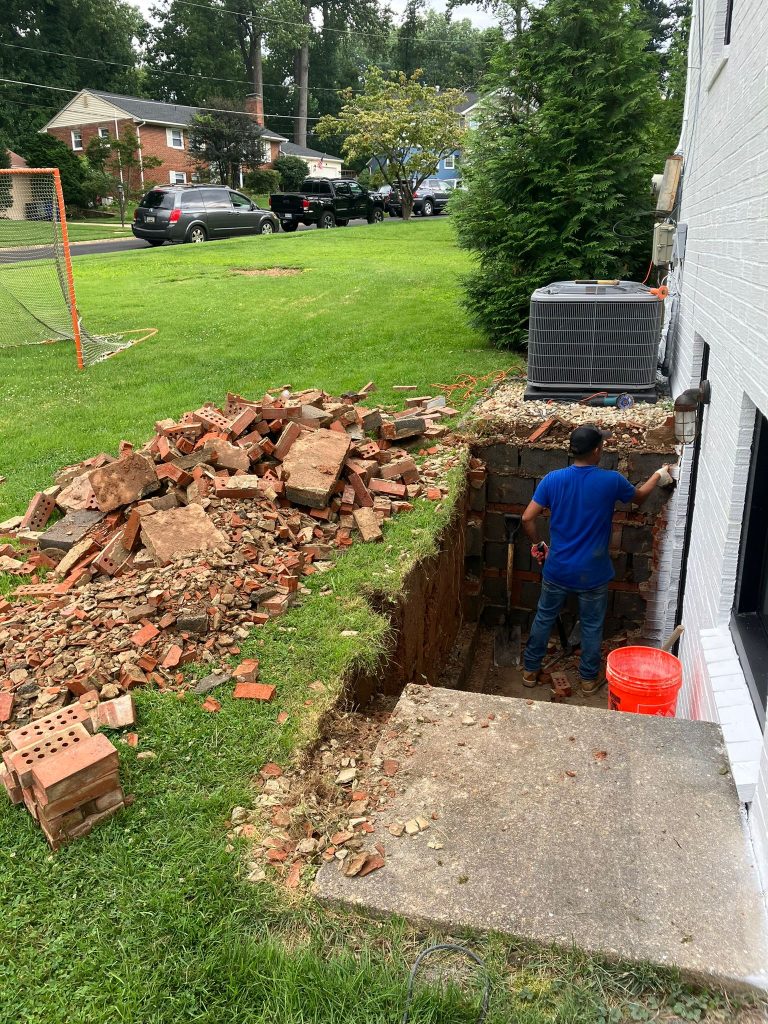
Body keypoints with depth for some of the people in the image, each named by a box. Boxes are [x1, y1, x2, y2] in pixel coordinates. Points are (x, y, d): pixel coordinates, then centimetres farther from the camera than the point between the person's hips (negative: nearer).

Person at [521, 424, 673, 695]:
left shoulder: (553, 479, -11)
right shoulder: (611, 480, -14)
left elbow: (527, 518, -10)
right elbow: (639, 497, 8)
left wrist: (537, 545, 9)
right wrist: (658, 476, 27)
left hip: (557, 569, 2)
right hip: (592, 572, -1)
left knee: (544, 618, 20)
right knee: (592, 626, 18)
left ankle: (530, 670, 31)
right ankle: (589, 679, 32)